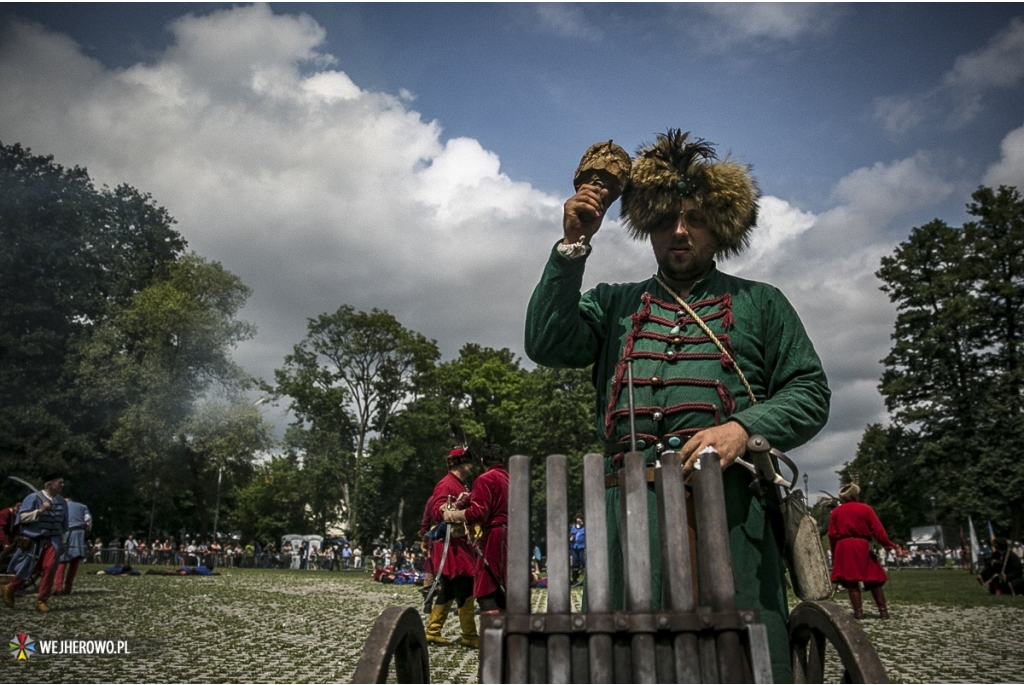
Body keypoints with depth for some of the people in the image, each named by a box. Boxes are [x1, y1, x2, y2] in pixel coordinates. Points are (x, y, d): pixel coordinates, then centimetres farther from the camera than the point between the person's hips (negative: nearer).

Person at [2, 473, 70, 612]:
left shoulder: (62, 502, 7)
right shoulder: (34, 498, -8)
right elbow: (22, 517, -12)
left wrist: (62, 537, 18)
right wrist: (40, 510, -23)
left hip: (52, 541, 3)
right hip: (34, 541, -3)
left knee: (50, 567, -13)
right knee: (27, 570, 7)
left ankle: (42, 600, 0)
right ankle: (8, 590, 37)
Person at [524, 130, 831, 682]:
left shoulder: (759, 303, 18)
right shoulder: (615, 304, 21)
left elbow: (809, 392, 9)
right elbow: (547, 344, 4)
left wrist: (743, 428, -10)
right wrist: (572, 246, 0)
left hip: (727, 500, -1)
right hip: (630, 503, 2)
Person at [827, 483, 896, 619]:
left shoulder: (835, 512, 8)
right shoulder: (866, 509, 4)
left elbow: (832, 535, 5)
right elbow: (878, 531, -1)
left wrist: (834, 554, 13)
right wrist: (888, 544, 9)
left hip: (843, 549, 0)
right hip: (862, 547, 0)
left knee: (851, 582, 1)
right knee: (873, 581, 10)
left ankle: (858, 612, -2)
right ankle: (883, 610, 8)